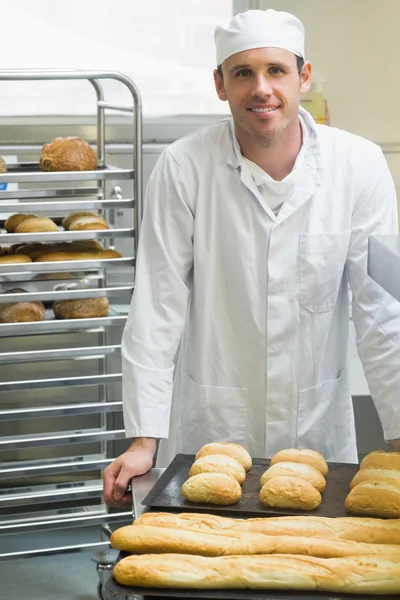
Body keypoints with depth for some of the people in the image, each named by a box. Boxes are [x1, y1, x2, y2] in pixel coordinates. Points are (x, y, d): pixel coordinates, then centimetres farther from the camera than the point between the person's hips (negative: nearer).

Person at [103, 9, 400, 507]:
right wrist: (143, 441, -13)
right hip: (211, 425, -1)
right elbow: (157, 308, -11)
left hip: (319, 427, 2)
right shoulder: (183, 169, -12)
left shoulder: (358, 166, -9)